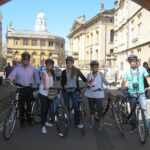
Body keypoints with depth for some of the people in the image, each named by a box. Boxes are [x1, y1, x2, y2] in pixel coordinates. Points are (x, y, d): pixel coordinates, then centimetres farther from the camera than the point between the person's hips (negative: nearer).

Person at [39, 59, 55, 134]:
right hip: (43, 92, -6)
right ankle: (43, 125, -1)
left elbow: (53, 81, 7)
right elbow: (44, 80, -27)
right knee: (43, 108, -6)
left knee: (47, 107, 16)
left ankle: (45, 121, 33)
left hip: (50, 92, 6)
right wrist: (46, 87, -44)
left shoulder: (52, 73, 8)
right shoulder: (44, 72, -10)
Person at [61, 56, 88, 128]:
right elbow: (62, 82, 1)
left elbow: (83, 77, 6)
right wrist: (64, 86, -19)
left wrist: (87, 82, -10)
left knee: (76, 106, -5)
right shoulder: (64, 72, 1)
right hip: (66, 91, 1)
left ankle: (77, 123, 3)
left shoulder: (77, 71, -1)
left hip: (74, 91, -1)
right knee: (67, 107, 7)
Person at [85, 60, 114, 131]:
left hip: (99, 95, -3)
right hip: (91, 95, 3)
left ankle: (101, 124, 12)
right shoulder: (89, 75, 5)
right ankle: (92, 122, 29)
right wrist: (89, 82, -19)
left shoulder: (101, 74, -2)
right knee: (91, 108, 13)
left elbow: (106, 82, -8)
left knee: (99, 109, -2)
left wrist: (111, 83, -27)